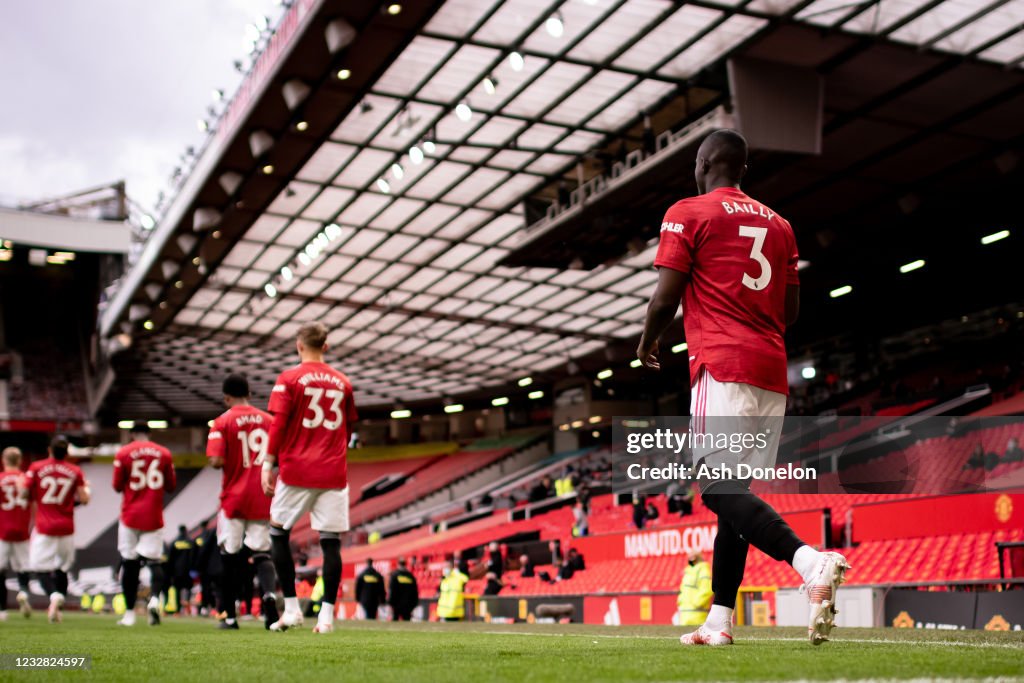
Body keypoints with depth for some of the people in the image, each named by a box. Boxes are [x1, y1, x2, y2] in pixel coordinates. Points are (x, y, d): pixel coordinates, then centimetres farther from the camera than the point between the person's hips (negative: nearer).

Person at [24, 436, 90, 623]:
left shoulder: (36, 468, -3)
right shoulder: (75, 472, 0)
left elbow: (24, 493, -3)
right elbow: (84, 499, -2)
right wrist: (86, 490, 19)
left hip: (44, 526, -2)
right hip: (66, 528, 2)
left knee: (40, 567, 3)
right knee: (62, 568, 15)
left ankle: (54, 594, -24)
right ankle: (57, 608, 10)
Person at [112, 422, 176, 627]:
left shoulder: (123, 453, -3)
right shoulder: (164, 454, 2)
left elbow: (118, 486, 0)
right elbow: (170, 486, 7)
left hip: (131, 516, -1)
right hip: (154, 516, 1)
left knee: (129, 563, 8)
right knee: (155, 560, 3)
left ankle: (129, 613, 12)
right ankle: (154, 598, -25)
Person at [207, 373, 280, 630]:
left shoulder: (222, 422, -6)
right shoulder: (269, 420, 6)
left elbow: (216, 461, -17)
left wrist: (231, 459, 4)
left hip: (234, 498, -3)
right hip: (262, 499, 3)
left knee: (230, 555, 10)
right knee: (261, 552, 7)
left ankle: (230, 615, 16)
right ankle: (269, 593, -22)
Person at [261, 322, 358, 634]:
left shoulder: (289, 378, -1)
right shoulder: (343, 382, 10)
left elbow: (279, 424, -7)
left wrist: (268, 464, -4)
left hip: (296, 470, -3)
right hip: (334, 474, 3)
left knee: (279, 534, 11)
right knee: (331, 541, 2)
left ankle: (291, 608, 8)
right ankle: (326, 614, -1)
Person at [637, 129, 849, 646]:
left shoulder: (688, 213, 2)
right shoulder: (778, 224, 21)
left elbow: (665, 298, -5)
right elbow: (791, 310, 20)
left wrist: (647, 342, 14)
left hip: (723, 365, -7)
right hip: (773, 370, 7)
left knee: (718, 487, -15)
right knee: (734, 488, 9)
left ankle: (811, 562, -36)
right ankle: (719, 621, 10)